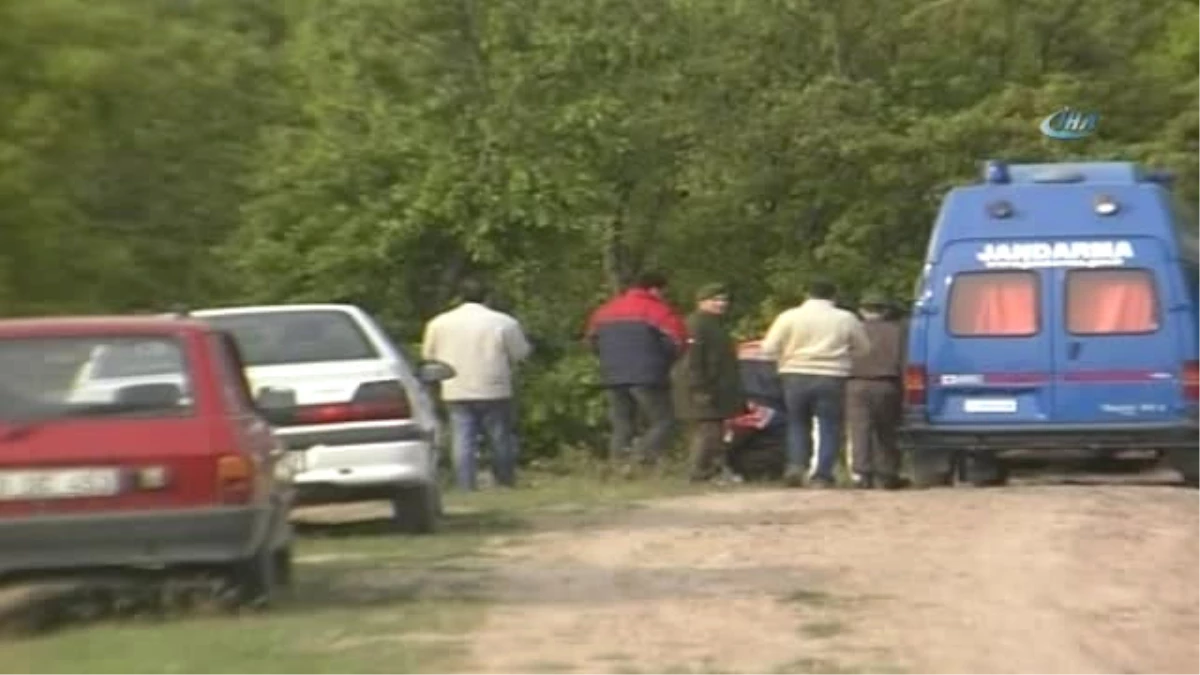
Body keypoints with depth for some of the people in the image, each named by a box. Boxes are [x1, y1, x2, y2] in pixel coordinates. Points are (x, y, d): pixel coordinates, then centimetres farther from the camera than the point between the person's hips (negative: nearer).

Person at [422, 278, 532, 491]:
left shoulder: (439, 323, 3)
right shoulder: (504, 323, -4)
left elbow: (428, 355, 11)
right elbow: (521, 354, 1)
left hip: (456, 393, 2)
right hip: (494, 392, -2)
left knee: (463, 442, 2)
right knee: (500, 440, 10)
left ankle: (466, 487, -2)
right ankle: (506, 483, 18)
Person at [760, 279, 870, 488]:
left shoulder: (789, 317, 0)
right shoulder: (846, 319, 2)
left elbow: (769, 347, -3)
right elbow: (864, 348, 9)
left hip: (796, 376, 1)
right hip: (831, 378, -1)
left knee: (798, 423, 16)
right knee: (829, 427, 6)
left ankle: (796, 464, -1)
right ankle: (822, 475, -1)